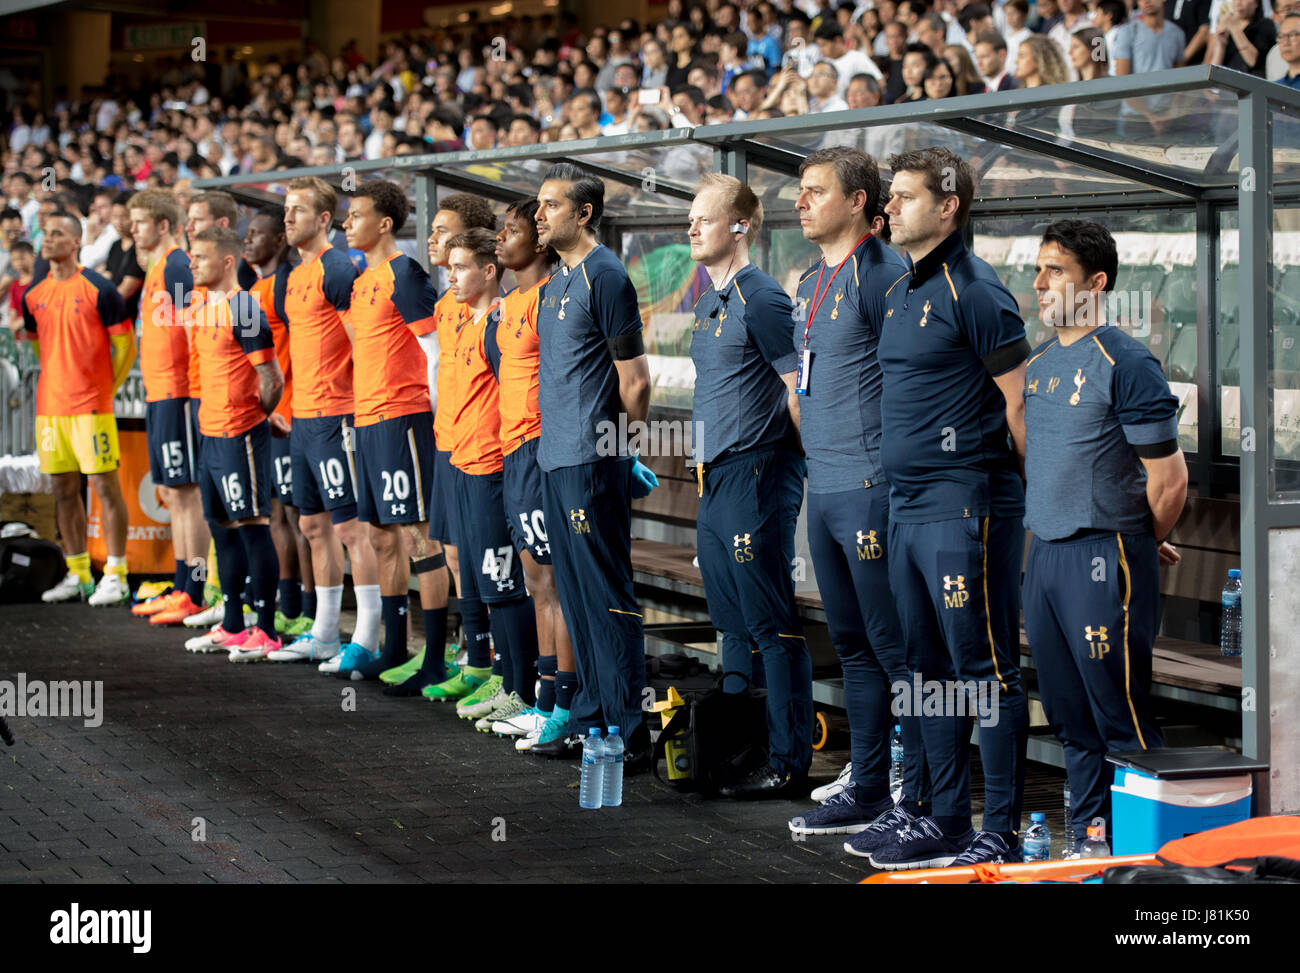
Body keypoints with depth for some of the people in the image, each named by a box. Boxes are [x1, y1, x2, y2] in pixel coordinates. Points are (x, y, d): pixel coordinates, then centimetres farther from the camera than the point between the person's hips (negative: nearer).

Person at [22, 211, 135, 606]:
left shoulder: (98, 289, -7)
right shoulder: (33, 295, 10)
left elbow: (126, 345, -3)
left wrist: (104, 390, -1)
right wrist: (55, 382, 15)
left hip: (91, 406, -6)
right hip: (49, 407, 6)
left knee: (105, 486, -4)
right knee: (63, 490, 9)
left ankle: (115, 575, -1)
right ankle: (77, 574, 17)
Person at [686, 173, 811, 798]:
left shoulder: (761, 297, -12)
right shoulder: (710, 300, 16)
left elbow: (800, 389, -13)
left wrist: (793, 461, -10)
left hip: (757, 475, -9)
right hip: (715, 477, 9)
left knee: (771, 623, -6)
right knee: (733, 625, 14)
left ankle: (789, 763, -3)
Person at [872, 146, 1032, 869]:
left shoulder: (974, 291, -11)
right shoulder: (899, 293, 15)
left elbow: (1021, 404, -12)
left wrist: (1034, 503, -8)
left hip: (964, 506, -9)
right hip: (907, 508, 9)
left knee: (985, 670, -5)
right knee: (929, 670, 13)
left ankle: (1002, 831, 0)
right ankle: (946, 820, 21)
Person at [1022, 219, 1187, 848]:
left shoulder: (1125, 363, -12)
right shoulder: (1038, 363, 11)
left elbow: (1169, 477, -12)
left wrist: (1141, 547, 3)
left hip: (1102, 559, -8)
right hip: (1043, 554, 8)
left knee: (1120, 717, -4)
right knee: (1068, 716, 13)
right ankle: (1087, 837, 23)